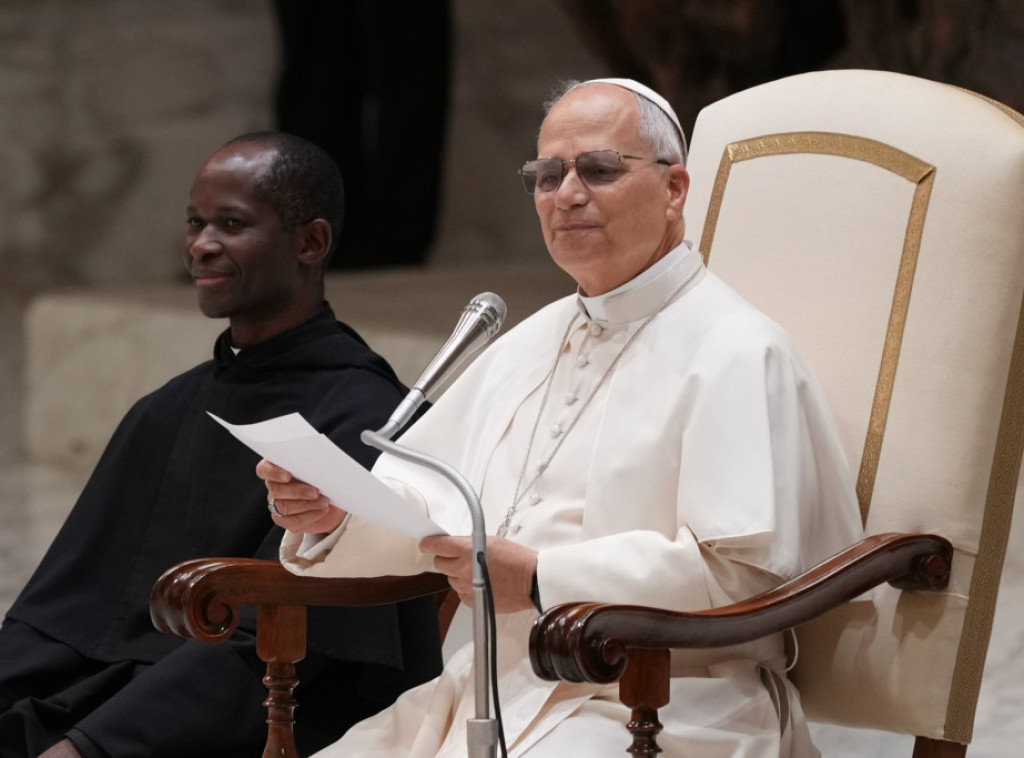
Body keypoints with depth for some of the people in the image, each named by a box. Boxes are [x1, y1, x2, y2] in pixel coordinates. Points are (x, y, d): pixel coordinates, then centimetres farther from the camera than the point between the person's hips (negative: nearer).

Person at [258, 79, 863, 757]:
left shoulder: (739, 355, -6)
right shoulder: (529, 345, 22)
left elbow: (743, 571, -17)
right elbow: (425, 504, 19)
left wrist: (542, 581, -19)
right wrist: (333, 512, -4)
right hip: (497, 691, 7)